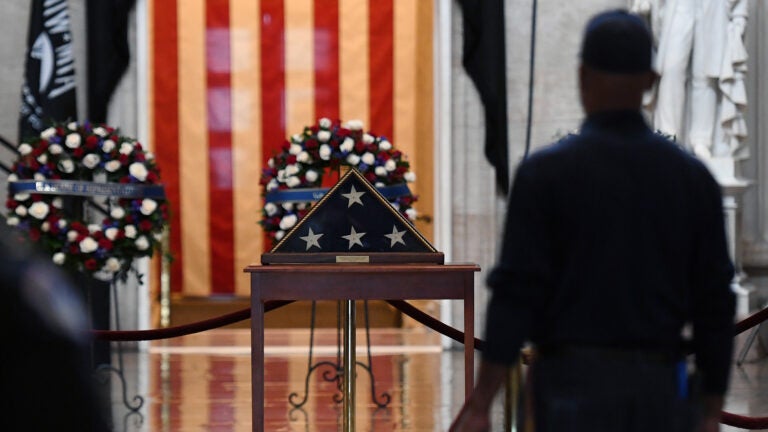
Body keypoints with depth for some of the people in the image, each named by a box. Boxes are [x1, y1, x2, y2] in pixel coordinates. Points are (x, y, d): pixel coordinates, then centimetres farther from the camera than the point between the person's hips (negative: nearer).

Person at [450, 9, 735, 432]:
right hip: (658, 389, 3)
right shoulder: (692, 178, 3)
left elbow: (515, 296, -11)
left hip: (574, 383, -3)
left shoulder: (544, 173, -7)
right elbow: (715, 303, 3)